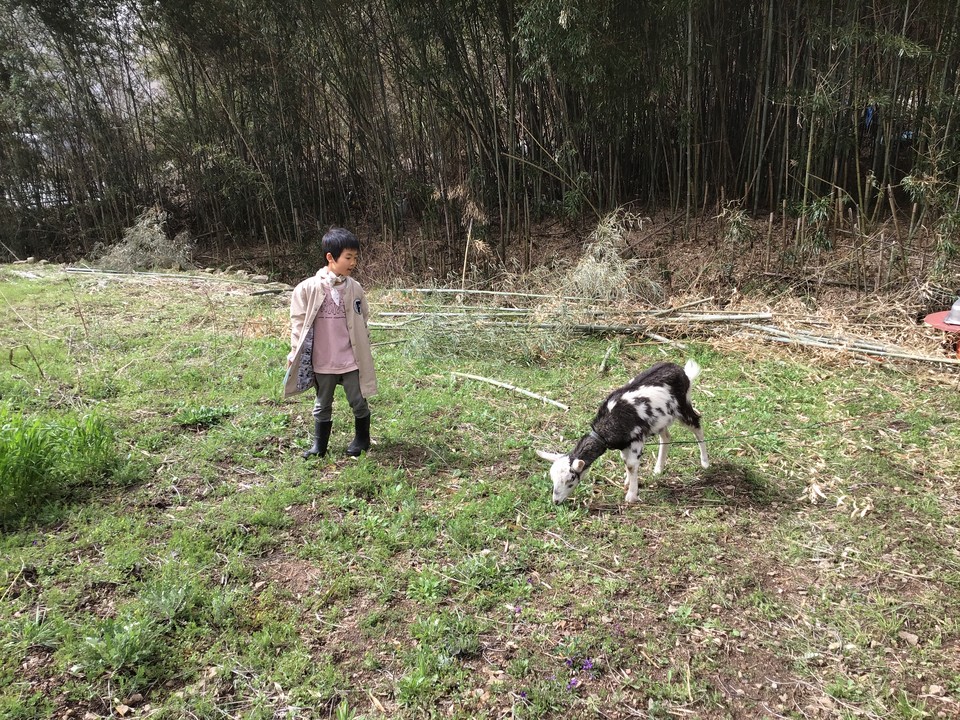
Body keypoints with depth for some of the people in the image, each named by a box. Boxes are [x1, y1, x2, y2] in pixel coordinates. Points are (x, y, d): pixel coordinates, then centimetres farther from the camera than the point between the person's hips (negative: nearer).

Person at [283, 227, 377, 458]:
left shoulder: (355, 288, -1)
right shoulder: (308, 288, -9)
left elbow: (362, 322, 8)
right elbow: (299, 323, -2)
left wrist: (363, 352, 10)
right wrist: (295, 355, -1)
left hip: (351, 359, 1)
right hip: (322, 360, -1)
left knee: (359, 402, 10)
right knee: (322, 405, 14)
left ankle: (362, 439, 31)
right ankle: (319, 445, 27)